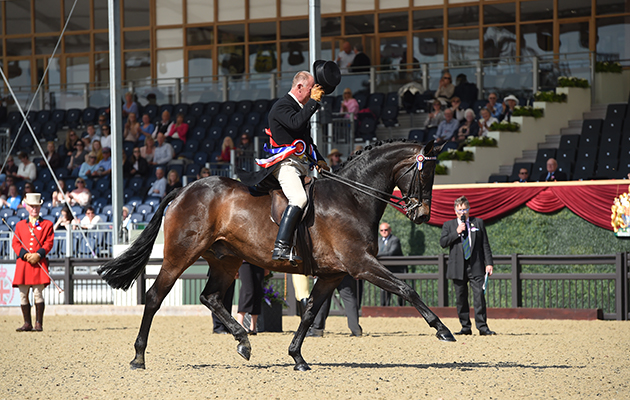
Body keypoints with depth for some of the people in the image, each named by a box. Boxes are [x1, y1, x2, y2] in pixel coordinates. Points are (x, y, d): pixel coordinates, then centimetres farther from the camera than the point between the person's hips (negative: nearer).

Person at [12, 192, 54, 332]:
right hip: (23, 263, 3)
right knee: (23, 294, 1)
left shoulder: (47, 225, 10)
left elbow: (49, 243, 2)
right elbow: (16, 243, 8)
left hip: (39, 263, -3)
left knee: (38, 293, -9)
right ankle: (27, 324, 9)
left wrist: (38, 254, -14)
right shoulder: (20, 225, 16)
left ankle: (39, 324, -4)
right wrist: (25, 254, -10)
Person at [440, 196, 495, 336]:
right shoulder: (449, 225, 11)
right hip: (458, 267, 1)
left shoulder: (478, 223, 12)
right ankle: (465, 327, 9)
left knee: (479, 295, -10)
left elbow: (485, 244, 10)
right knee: (461, 298, 2)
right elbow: (443, 242, -2)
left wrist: (489, 263, 2)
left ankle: (482, 326, -9)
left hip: (476, 266, -1)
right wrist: (457, 232, -11)